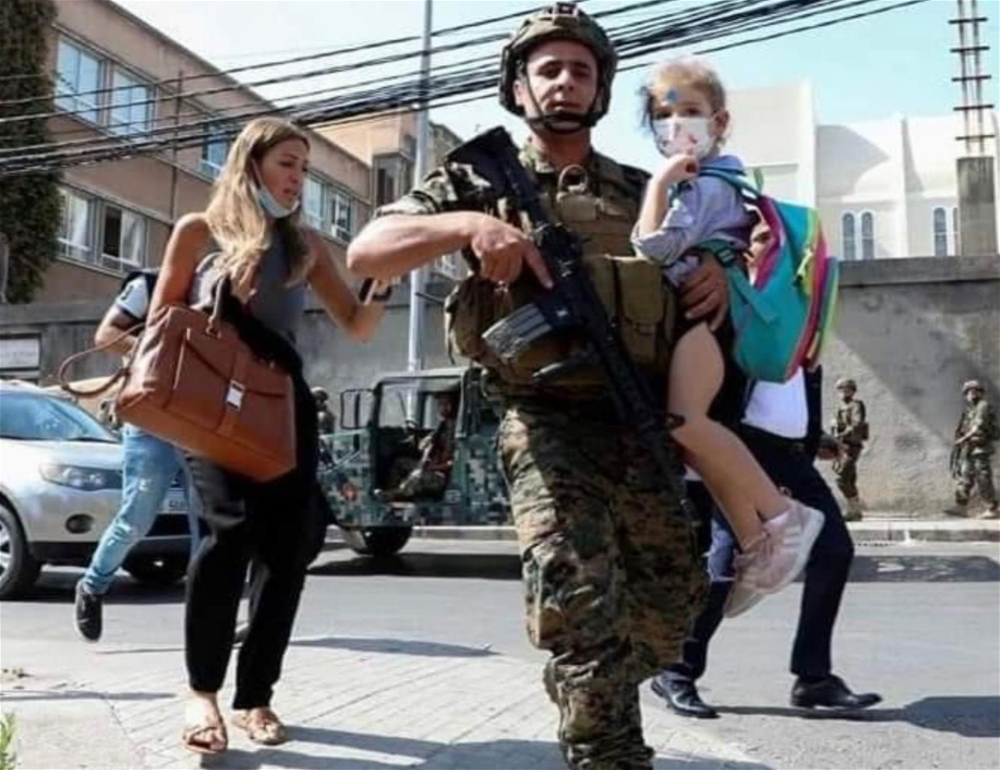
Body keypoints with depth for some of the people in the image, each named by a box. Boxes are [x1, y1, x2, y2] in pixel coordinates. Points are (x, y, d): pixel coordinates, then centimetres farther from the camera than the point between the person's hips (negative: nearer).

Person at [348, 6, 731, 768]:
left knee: (673, 597, 9)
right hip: (545, 420, -4)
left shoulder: (646, 193, 17)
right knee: (576, 589, -20)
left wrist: (718, 269, 2)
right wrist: (467, 224, -20)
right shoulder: (483, 180, 7)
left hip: (638, 418, 5)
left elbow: (705, 255, 29)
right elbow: (365, 253, -2)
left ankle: (587, 695, 37)